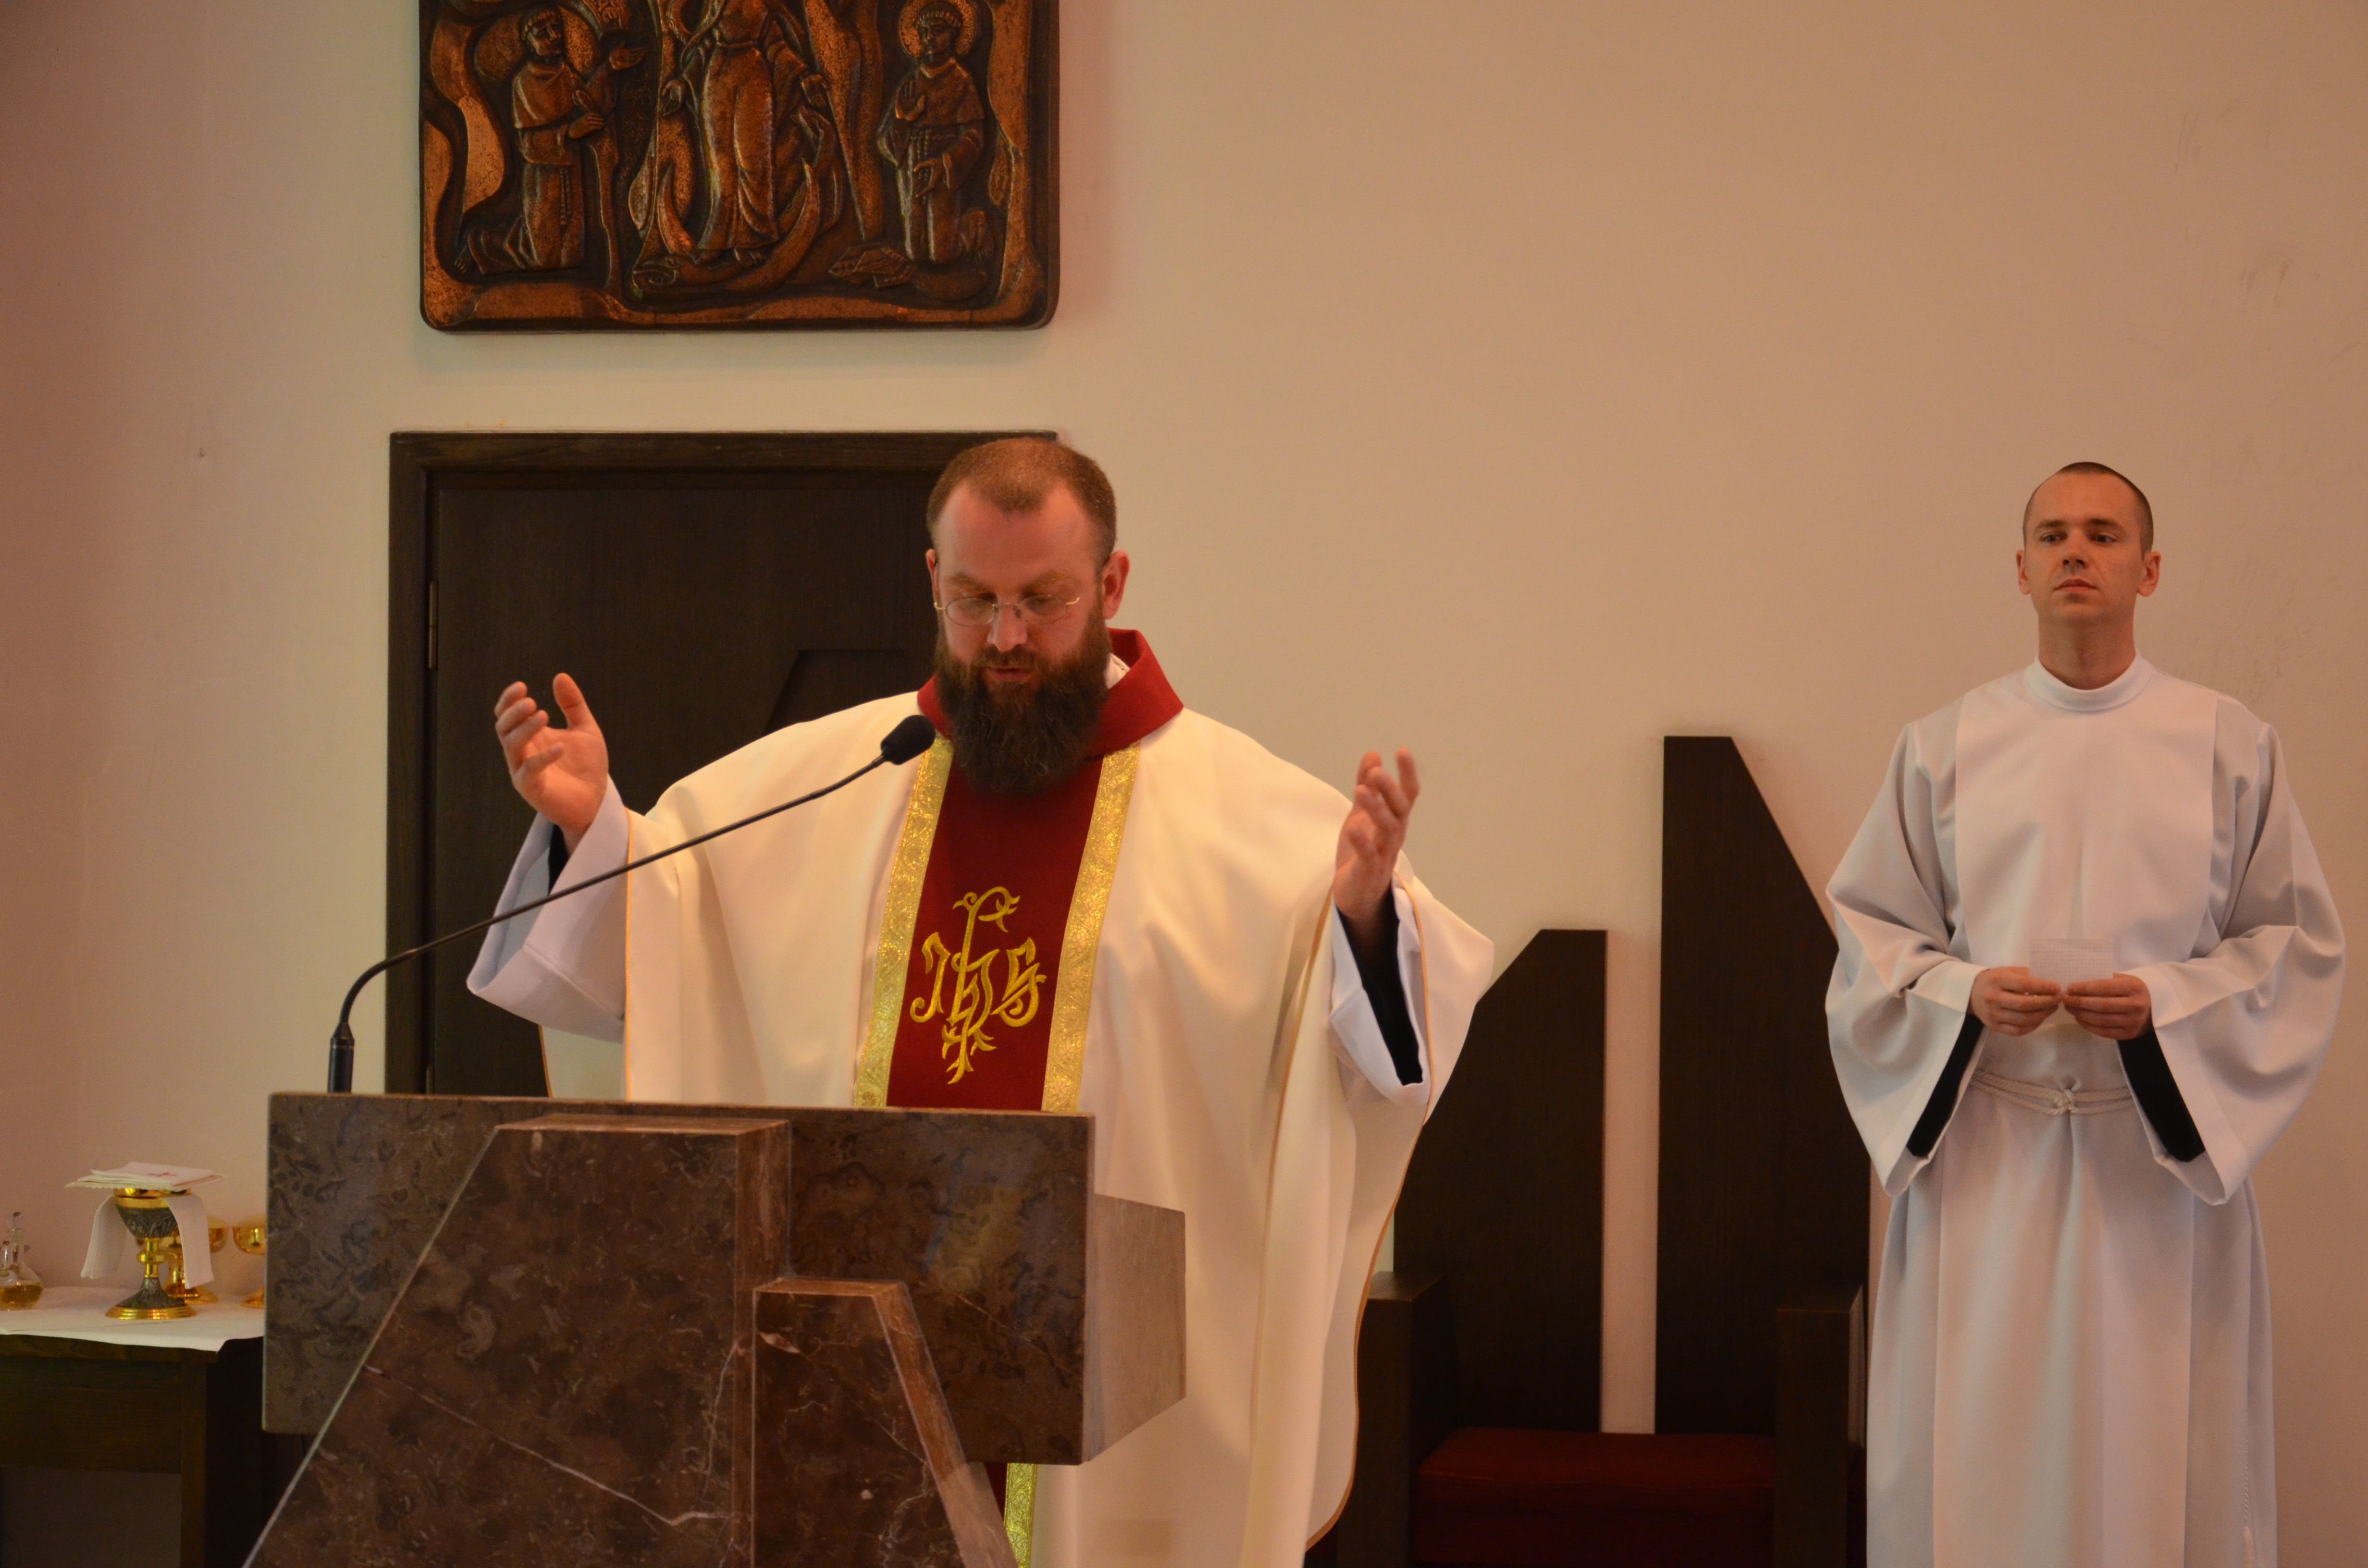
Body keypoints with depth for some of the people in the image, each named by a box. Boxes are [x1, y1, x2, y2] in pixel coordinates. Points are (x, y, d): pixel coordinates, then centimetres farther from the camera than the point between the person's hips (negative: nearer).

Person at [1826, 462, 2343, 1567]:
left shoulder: (2230, 747, 3)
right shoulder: (1944, 749, 6)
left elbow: (2297, 942, 4)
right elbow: (1869, 933, 9)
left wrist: (2165, 1006, -12)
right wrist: (1964, 994, -10)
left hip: (2162, 1150, -1)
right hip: (1981, 1150, 1)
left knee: (2154, 1461, 0)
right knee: (1975, 1462, 0)